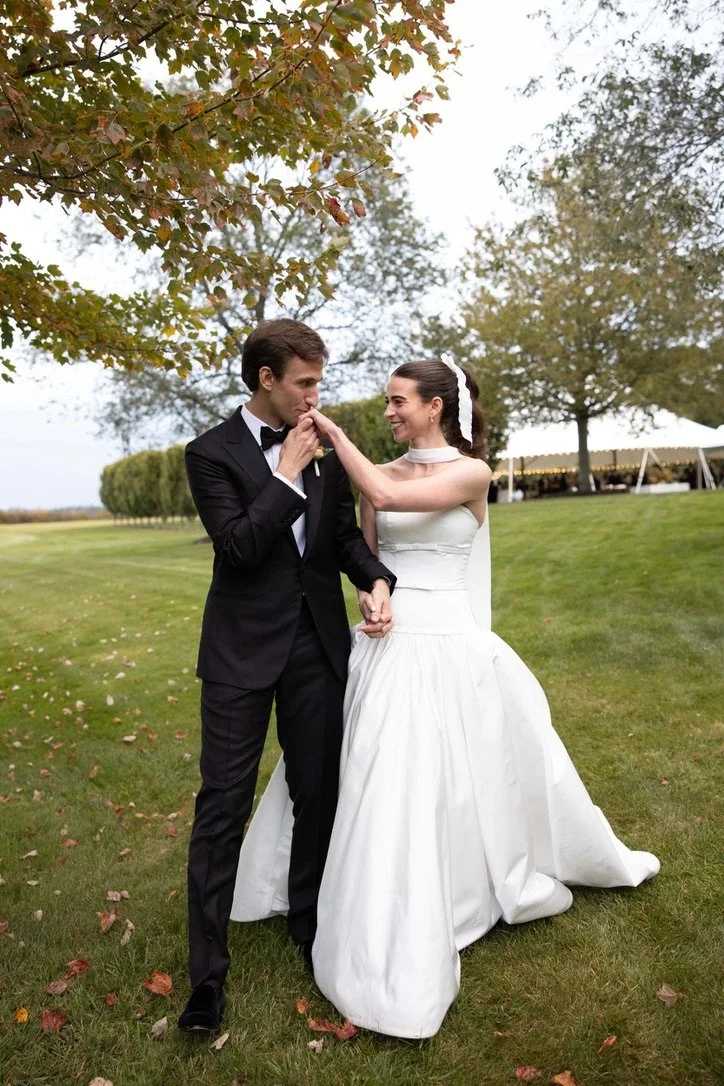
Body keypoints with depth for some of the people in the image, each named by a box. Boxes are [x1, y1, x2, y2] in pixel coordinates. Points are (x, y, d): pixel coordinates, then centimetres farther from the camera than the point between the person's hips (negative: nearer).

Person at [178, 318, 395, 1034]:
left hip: (320, 644, 4)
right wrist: (288, 474, -15)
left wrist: (375, 580, -9)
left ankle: (309, 926, 37)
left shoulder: (325, 447, 8)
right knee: (224, 803, 3)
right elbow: (239, 545, -17)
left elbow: (345, 533, 10)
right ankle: (207, 972, 19)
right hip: (243, 651, -4)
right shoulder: (212, 452, -6)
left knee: (318, 795, 14)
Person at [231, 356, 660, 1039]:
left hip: (450, 647, -4)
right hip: (389, 646, 4)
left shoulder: (471, 473, -8)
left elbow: (390, 497, -23)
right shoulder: (382, 475, 6)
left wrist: (335, 435, -15)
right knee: (387, 786, 9)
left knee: (463, 779, 9)